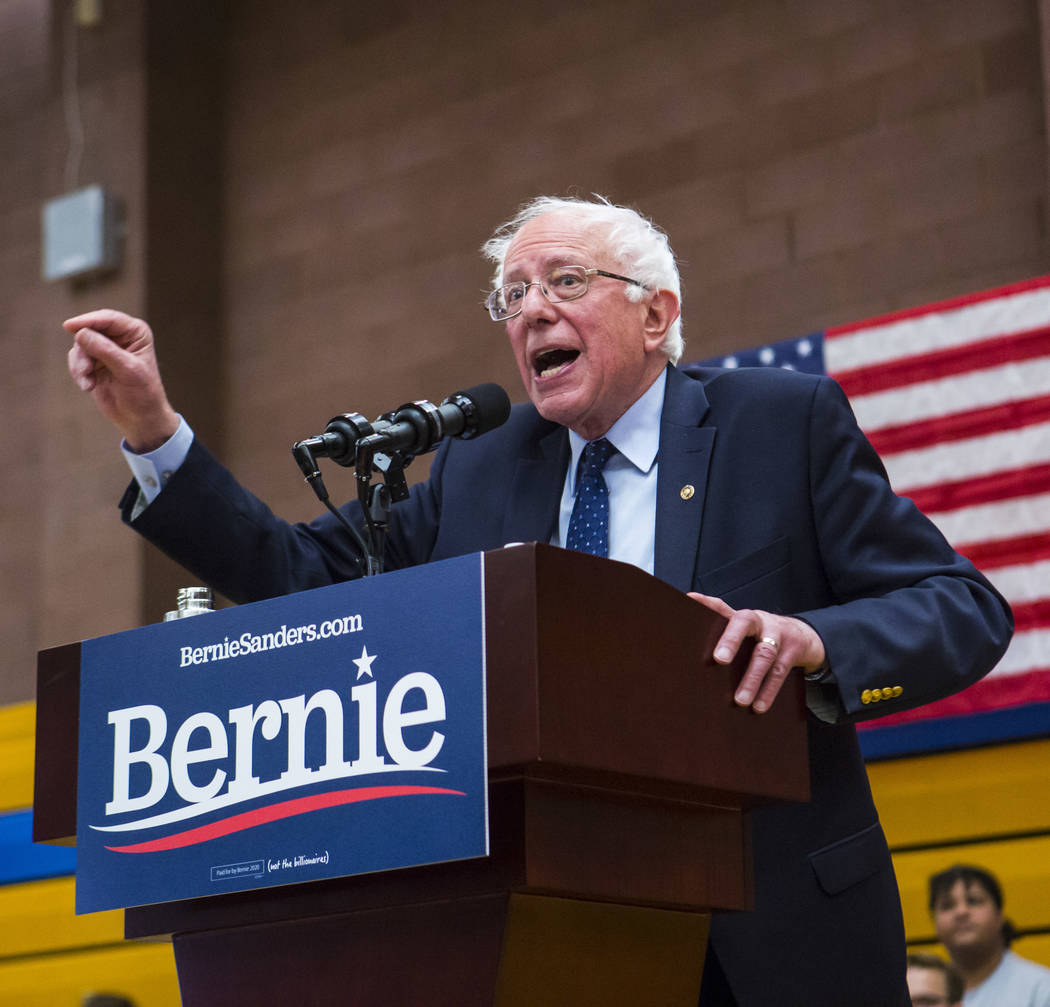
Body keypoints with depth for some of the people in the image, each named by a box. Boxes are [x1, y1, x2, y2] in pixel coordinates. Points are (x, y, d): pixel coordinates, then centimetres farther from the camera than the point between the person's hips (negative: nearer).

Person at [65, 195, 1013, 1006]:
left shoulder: (787, 421, 0)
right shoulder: (474, 472, 11)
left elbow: (967, 608, -4)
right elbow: (299, 578, 8)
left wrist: (815, 640, -24)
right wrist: (154, 431, -1)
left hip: (779, 929, -3)